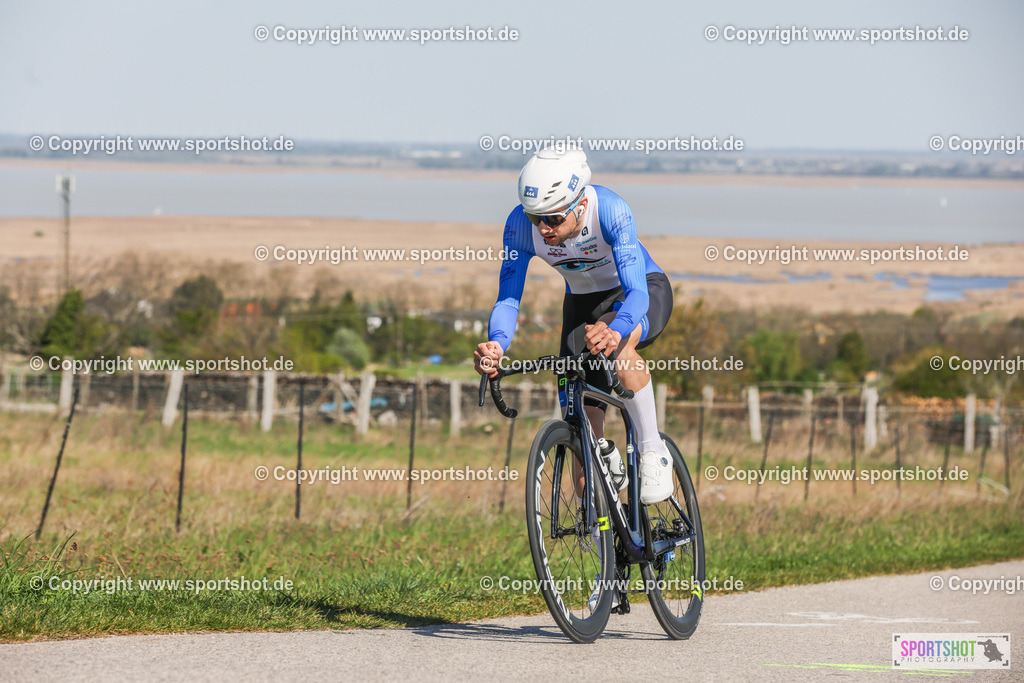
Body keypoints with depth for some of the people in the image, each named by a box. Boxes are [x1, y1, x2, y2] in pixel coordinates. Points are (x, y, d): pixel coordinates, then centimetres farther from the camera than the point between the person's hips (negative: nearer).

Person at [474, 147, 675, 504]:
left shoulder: (609, 210, -36)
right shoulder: (521, 223, -25)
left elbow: (635, 292, -42)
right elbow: (508, 298, -24)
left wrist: (615, 330, -64)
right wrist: (496, 344, -46)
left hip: (643, 290, -4)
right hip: (583, 301, 4)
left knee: (616, 345, -39)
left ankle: (653, 452, -22)